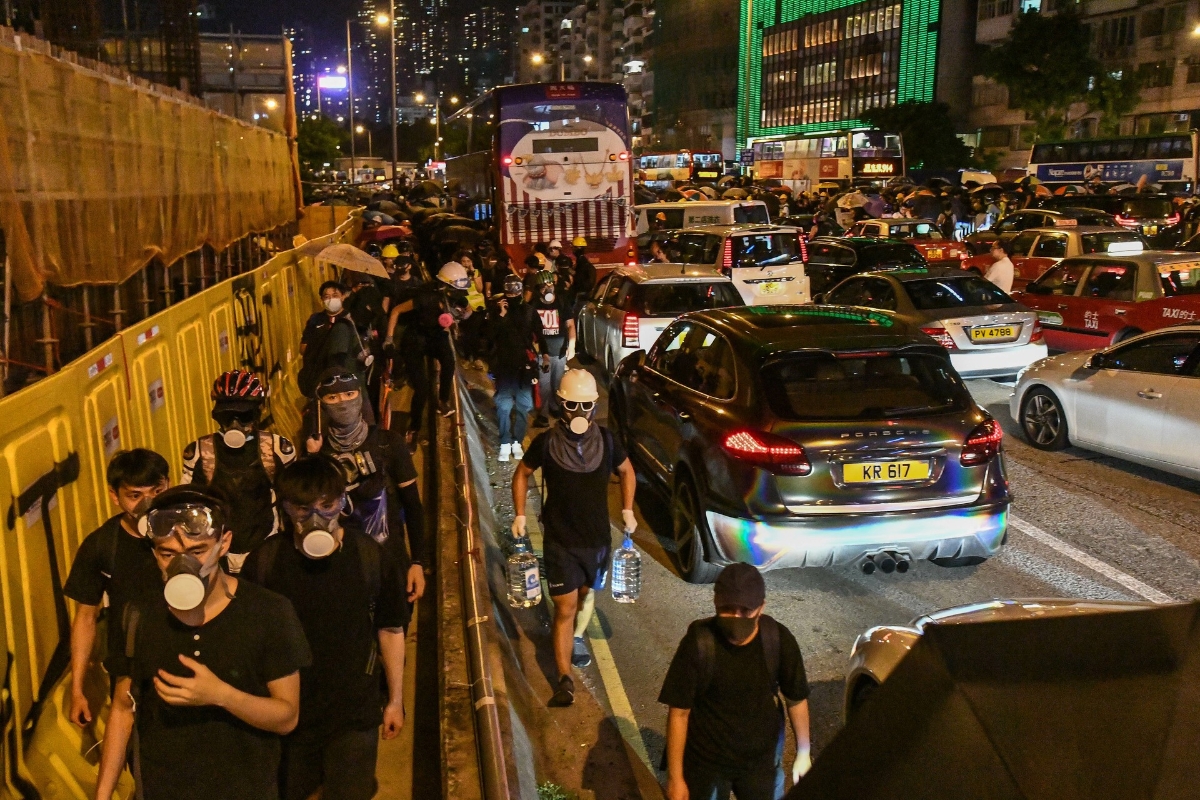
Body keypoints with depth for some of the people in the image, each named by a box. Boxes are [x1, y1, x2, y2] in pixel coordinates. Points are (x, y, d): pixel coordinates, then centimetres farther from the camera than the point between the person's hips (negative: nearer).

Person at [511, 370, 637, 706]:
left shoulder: (606, 441, -6)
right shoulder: (546, 443, -11)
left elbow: (626, 471, 13)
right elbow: (522, 473, 5)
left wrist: (627, 510, 8)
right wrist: (519, 515, 1)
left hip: (598, 539, 3)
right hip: (560, 542, -3)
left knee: (585, 596, 21)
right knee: (565, 609, -4)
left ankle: (575, 638, 49)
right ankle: (565, 680, 0)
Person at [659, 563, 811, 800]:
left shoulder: (778, 640, -19)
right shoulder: (698, 644, -26)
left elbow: (796, 700, -3)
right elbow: (679, 713, -17)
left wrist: (803, 753, 6)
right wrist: (675, 777, -13)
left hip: (762, 757, 2)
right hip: (706, 760, -2)